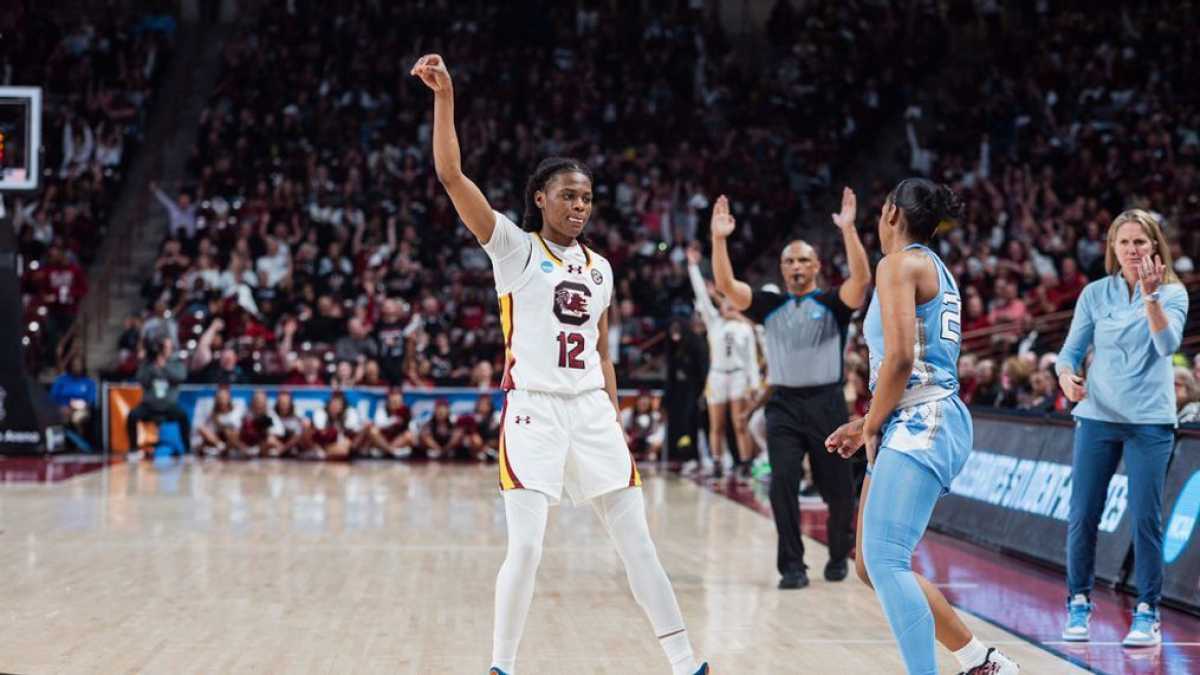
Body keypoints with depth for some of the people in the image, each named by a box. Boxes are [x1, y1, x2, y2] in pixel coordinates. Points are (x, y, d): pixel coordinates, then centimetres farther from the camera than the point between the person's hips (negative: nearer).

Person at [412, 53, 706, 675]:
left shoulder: (599, 268, 14)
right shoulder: (514, 248, -1)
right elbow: (450, 175, -12)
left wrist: (614, 420, 14)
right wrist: (444, 97, -19)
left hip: (591, 411, 5)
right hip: (533, 410, -5)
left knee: (637, 540, 5)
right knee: (526, 549, -10)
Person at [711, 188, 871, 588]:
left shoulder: (833, 304, 1)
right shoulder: (770, 307, 8)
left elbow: (861, 278, -18)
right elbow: (726, 286, -3)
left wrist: (848, 230, -29)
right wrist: (719, 238, -15)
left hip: (827, 404, -1)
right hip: (784, 405, 1)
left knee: (838, 488, 4)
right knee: (782, 482, -14)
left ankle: (838, 556, 30)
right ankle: (792, 566, -8)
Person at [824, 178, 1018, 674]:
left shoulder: (900, 264, -7)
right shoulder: (936, 270, 22)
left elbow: (900, 358, -18)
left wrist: (871, 426, -7)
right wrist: (866, 425, 21)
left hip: (919, 427, -10)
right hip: (927, 425, 10)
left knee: (885, 562, -16)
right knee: (872, 565, 12)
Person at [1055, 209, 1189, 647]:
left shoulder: (1173, 293, -1)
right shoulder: (1095, 294, 5)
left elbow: (1167, 343, -18)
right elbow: (1070, 350, 6)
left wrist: (1150, 294, -29)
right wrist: (1066, 376, -16)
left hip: (1150, 421, -2)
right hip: (1097, 416, 2)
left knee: (1145, 518, -4)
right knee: (1082, 516, 0)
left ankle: (1147, 612, 7)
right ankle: (1079, 603, 15)